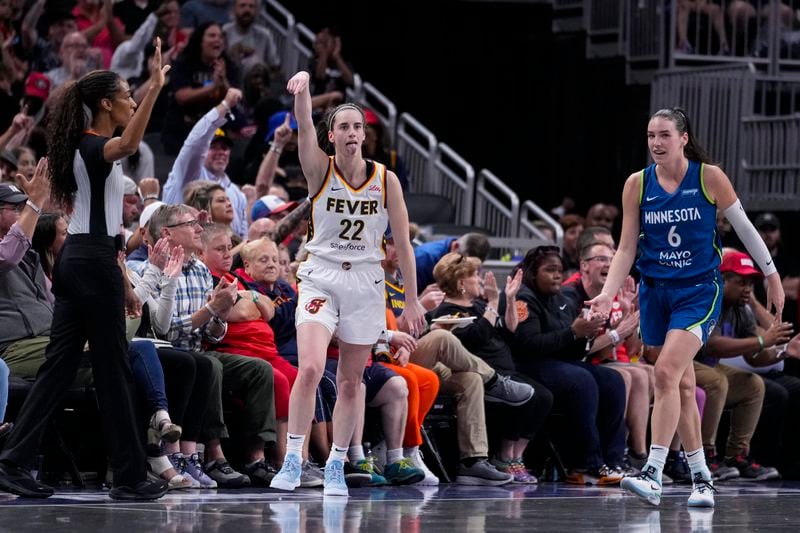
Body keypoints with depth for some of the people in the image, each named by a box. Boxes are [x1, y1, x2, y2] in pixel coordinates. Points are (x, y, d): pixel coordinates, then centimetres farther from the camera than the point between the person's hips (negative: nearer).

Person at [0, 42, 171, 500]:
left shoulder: (89, 149, 17)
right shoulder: (93, 147, -12)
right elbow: (128, 144, -39)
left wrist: (120, 282, 23)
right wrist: (155, 88, -47)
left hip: (77, 262, 10)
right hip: (94, 264, -10)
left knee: (60, 364, 6)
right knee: (113, 368, -3)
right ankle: (130, 476, 2)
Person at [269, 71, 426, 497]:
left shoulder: (385, 180, -1)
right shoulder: (320, 170, -5)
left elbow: (403, 244, 2)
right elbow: (303, 126, -23)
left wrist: (412, 301, 1)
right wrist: (303, 89, -43)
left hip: (366, 283, 2)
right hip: (321, 278, -2)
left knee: (351, 382, 7)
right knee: (310, 369, -20)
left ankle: (336, 467, 19)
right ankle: (292, 460, -11)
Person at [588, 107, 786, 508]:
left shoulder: (709, 177, -8)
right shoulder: (637, 184, 0)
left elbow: (744, 227, 2)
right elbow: (626, 248, 2)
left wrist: (772, 276, 6)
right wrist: (607, 293, -11)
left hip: (699, 292, -4)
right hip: (655, 292, 4)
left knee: (666, 372, -21)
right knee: (682, 385, 8)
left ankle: (653, 475, -25)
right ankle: (701, 478, 17)